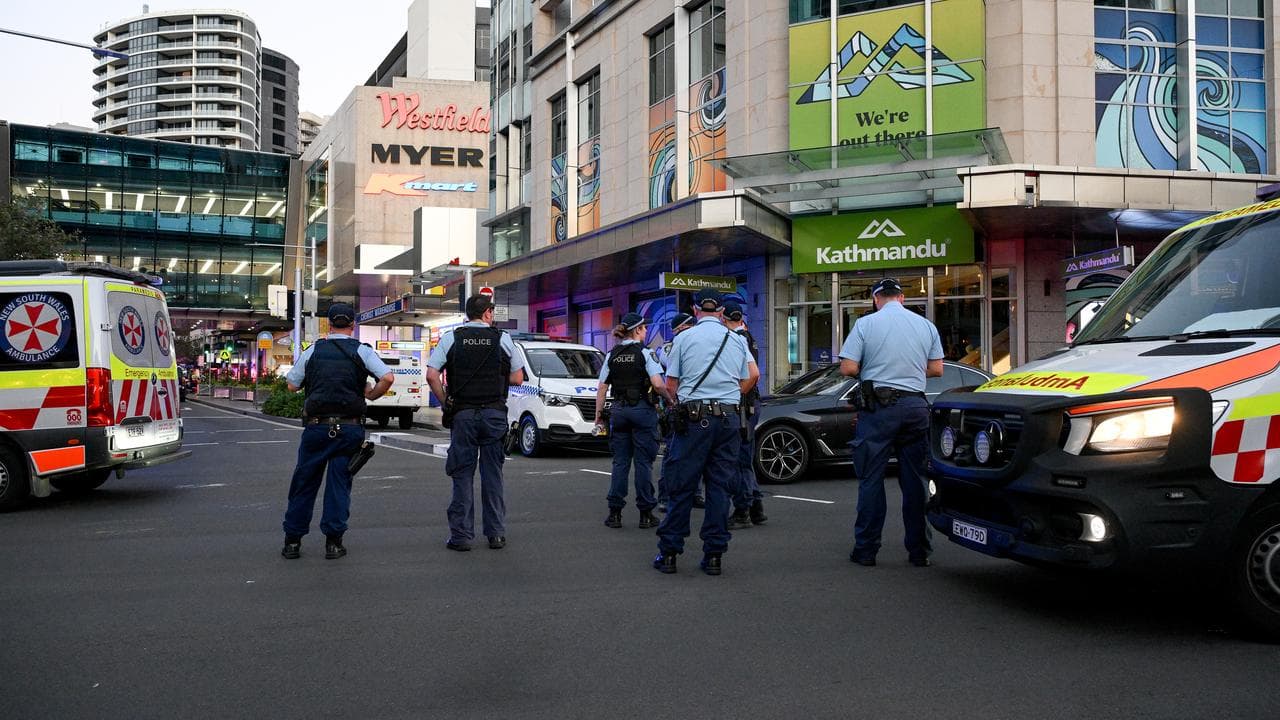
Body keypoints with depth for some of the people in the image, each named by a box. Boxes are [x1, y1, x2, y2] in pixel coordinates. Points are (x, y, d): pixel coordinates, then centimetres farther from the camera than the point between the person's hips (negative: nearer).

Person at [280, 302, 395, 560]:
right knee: (339, 483, 6)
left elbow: (292, 385, 11)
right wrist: (371, 395, 7)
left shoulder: (313, 351, 6)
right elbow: (388, 378, -10)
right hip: (349, 428, -1)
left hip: (316, 426, 1)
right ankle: (333, 542, 5)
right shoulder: (361, 352, 1)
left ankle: (292, 541, 13)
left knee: (304, 483, 10)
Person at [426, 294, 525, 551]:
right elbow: (517, 379, 5)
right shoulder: (503, 339, 2)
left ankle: (461, 535, 5)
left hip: (462, 414, 0)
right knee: (492, 475, 8)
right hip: (495, 413, 0)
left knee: (463, 475, 4)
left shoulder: (450, 338, 2)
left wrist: (445, 403, 3)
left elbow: (432, 376, -7)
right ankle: (496, 534, 11)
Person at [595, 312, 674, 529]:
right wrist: (669, 399, -1)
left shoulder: (612, 355, 7)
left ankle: (615, 513, 6)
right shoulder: (644, 353, -7)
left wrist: (599, 413, 13)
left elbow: (602, 388, 7)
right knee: (643, 462, 1)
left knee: (620, 462, 8)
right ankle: (645, 514, 4)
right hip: (643, 409, -4)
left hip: (619, 410, 4)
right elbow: (658, 384, -17)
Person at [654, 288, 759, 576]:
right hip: (728, 418, 2)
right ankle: (713, 555, 6)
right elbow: (750, 378, 13)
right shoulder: (737, 340, 10)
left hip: (694, 418, -2)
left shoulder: (684, 338, 2)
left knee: (683, 486, 2)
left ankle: (668, 552, 6)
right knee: (720, 486, 5)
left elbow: (670, 384, 4)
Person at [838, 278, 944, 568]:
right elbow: (936, 369, 9)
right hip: (916, 406, 3)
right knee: (915, 480, 8)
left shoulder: (866, 324, -4)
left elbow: (848, 368, -9)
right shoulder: (926, 326, 8)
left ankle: (866, 550, 5)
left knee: (871, 479, 3)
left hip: (879, 406, -3)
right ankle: (919, 551, 12)